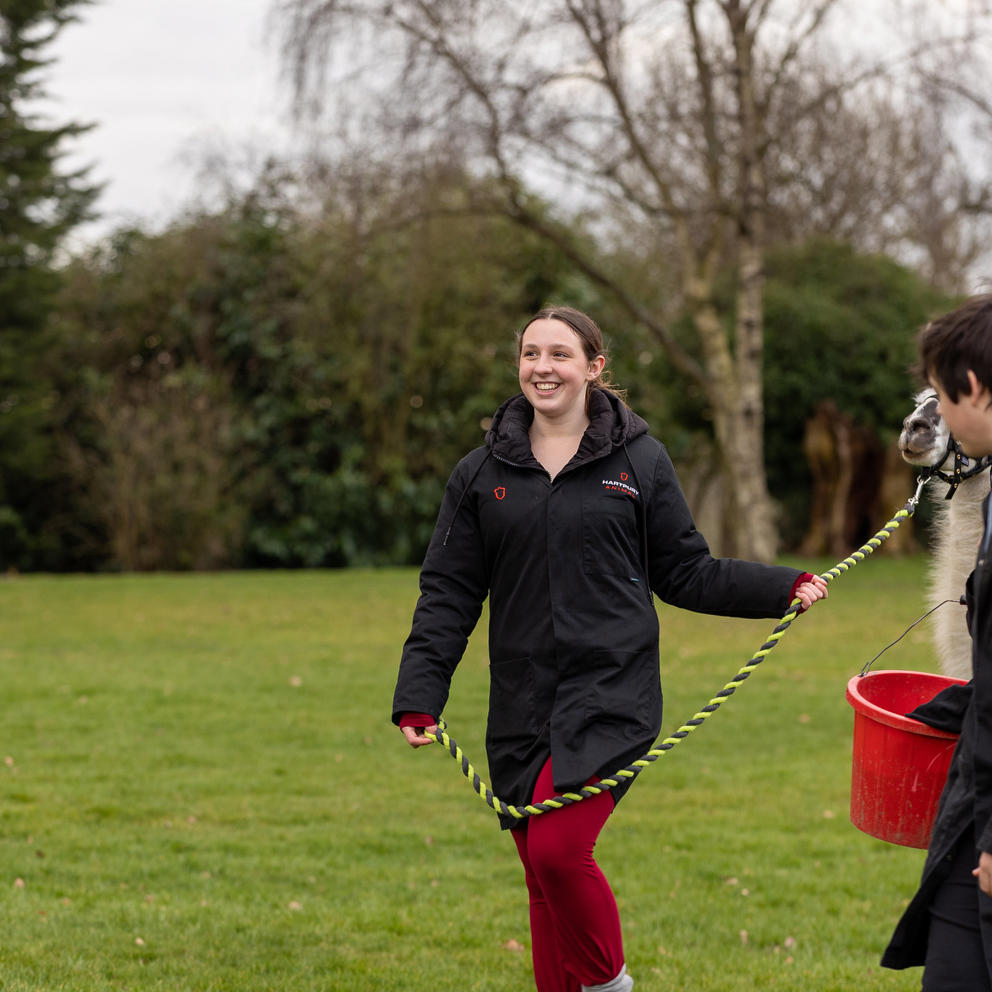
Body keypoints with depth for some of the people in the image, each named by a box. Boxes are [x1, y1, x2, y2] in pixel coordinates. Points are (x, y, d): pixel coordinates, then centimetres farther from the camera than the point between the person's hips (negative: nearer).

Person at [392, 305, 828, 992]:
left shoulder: (640, 461, 4)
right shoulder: (482, 474, 8)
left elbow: (686, 573, 9)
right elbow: (448, 594, 8)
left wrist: (784, 587, -1)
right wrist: (419, 696, -1)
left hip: (612, 695, -3)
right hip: (522, 708, 3)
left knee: (557, 849, -19)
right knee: (543, 879, 6)